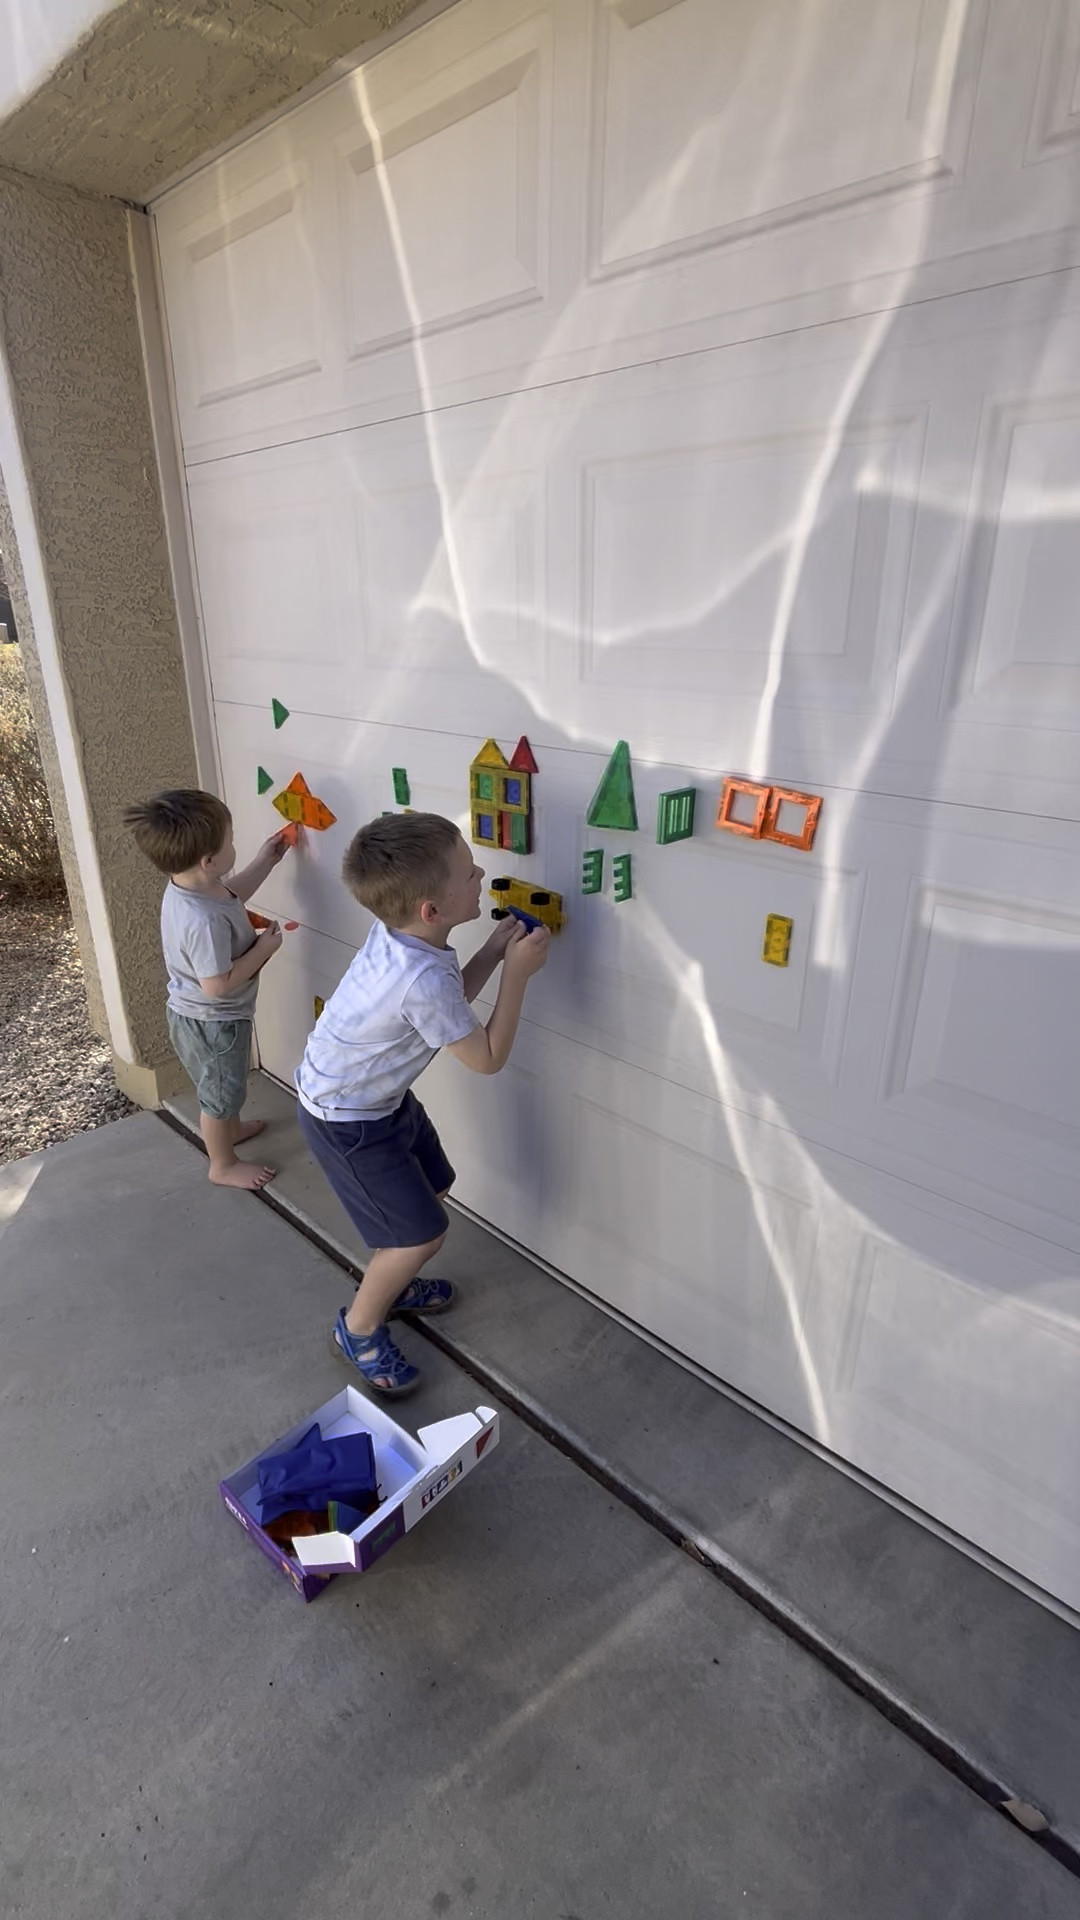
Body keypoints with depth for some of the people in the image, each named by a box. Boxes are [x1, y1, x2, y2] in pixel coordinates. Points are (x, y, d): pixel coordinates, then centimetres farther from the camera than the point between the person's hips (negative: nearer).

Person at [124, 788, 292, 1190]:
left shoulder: (187, 886, -9)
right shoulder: (203, 921, -39)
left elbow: (229, 898, 12)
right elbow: (218, 984, -33)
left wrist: (265, 862, 7)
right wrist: (264, 948, -24)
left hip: (204, 1016, 9)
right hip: (211, 1023, -9)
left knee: (225, 1086, 32)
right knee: (219, 1094, 15)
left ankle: (231, 1128, 58)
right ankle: (223, 1165, 37)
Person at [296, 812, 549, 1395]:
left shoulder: (399, 932, -11)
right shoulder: (423, 977, -38)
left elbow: (448, 1008, 4)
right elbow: (488, 1058, -24)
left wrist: (492, 952, -7)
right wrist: (517, 972, -21)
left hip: (381, 1097, 9)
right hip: (348, 1122, -9)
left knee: (433, 1187, 22)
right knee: (421, 1232, 0)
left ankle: (389, 1284, 47)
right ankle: (358, 1329, 26)